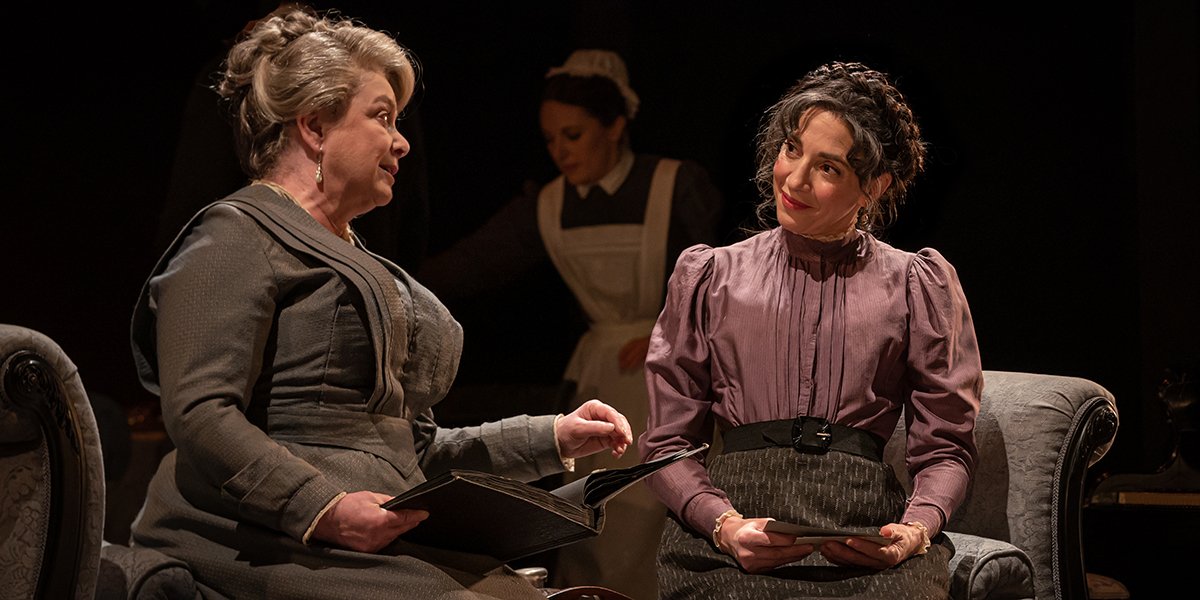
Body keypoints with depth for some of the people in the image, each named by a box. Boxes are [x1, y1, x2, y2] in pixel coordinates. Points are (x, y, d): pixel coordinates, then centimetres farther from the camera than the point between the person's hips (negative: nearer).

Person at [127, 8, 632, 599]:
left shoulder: (355, 264, 30)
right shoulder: (236, 236, 0)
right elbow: (199, 415, -14)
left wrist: (552, 439, 23)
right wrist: (321, 509, -24)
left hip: (383, 541, 8)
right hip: (267, 541, -8)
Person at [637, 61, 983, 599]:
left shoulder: (918, 286, 15)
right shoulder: (708, 277, 16)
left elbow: (944, 448, 10)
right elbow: (667, 443, 11)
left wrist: (916, 529, -11)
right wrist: (724, 524, -8)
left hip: (867, 536, 1)